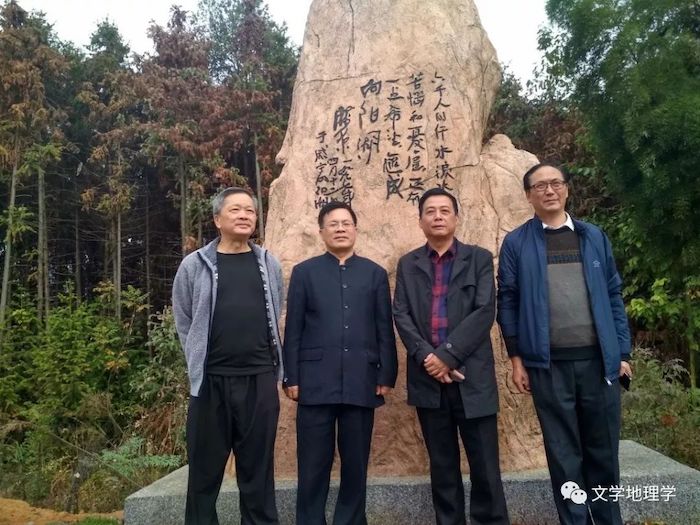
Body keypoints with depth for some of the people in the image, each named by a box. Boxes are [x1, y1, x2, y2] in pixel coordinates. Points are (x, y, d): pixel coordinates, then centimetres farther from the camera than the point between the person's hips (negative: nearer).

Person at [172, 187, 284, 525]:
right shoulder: (194, 265, 0)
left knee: (258, 466, 10)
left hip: (260, 379, 2)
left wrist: (270, 362, 11)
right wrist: (201, 361, 8)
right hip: (212, 380, -1)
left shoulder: (269, 264, 6)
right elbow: (184, 322, 7)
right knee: (206, 468, 8)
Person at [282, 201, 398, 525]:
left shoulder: (375, 273, 10)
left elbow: (385, 330, 7)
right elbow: (293, 330, 4)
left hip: (361, 382, 1)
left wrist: (386, 376, 1)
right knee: (313, 465, 5)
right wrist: (291, 377, -2)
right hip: (316, 381, -1)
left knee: (356, 464, 9)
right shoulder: (304, 272, 8)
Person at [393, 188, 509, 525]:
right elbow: (401, 316, 2)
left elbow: (484, 312, -6)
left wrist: (447, 355, -13)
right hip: (428, 378, 2)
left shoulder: (479, 259, 5)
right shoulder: (408, 265, 11)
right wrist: (427, 357, -12)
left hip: (472, 376, -2)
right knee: (442, 465, 11)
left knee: (485, 466, 3)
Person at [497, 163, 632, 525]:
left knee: (603, 449, 12)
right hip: (549, 364, -2)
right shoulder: (516, 243, 2)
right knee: (564, 452, 7)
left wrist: (622, 352, 5)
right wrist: (516, 359, -4)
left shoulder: (594, 237, 10)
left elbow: (613, 296, 10)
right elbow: (507, 302, 0)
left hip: (598, 359, 2)